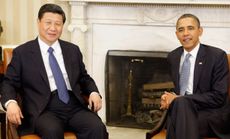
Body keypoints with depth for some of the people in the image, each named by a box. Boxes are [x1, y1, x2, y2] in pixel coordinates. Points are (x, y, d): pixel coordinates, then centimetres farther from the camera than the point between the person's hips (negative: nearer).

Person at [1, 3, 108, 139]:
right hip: (43, 109, -3)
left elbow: (84, 78, 25)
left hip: (74, 106, 3)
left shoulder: (73, 50, 19)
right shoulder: (22, 52, 9)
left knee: (97, 128, -27)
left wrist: (94, 92, 4)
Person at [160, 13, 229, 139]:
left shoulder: (217, 56, -5)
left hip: (208, 114, -3)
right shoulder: (172, 57, 12)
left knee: (180, 103, -34)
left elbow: (219, 97, -11)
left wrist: (179, 99, -15)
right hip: (179, 109, 3)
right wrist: (169, 97, -4)